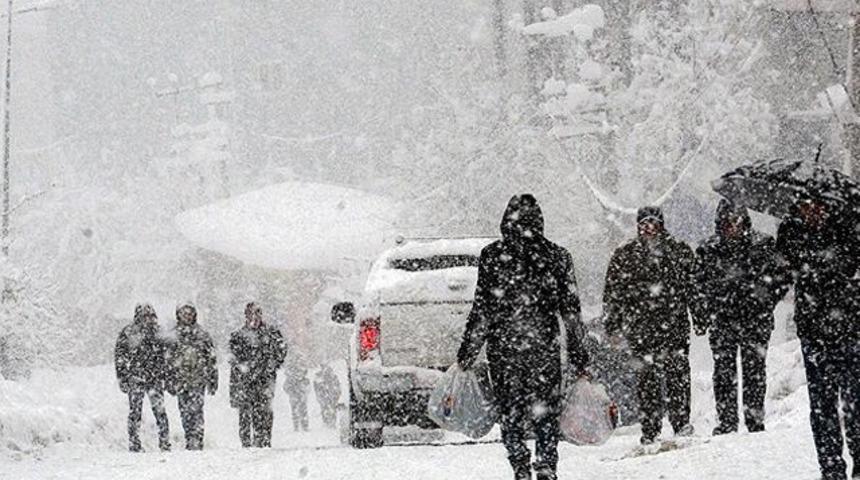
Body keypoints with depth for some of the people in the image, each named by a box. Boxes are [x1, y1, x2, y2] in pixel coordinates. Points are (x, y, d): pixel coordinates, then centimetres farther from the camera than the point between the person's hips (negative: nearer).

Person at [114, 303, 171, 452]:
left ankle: (165, 444, 0)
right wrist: (122, 378, -5)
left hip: (155, 378, 3)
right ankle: (134, 444, 7)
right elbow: (119, 356, 0)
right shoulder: (128, 333, -1)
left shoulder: (156, 332, 11)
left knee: (160, 410, -4)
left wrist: (163, 375, 15)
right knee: (135, 411, 0)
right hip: (135, 378, -3)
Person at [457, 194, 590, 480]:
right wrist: (579, 357, 10)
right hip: (545, 348, 1)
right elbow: (571, 311, 4)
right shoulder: (557, 256, 3)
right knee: (547, 414, 9)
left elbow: (482, 309, -4)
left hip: (503, 348, -1)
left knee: (511, 414, 9)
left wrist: (467, 354, 2)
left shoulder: (492, 256, -3)